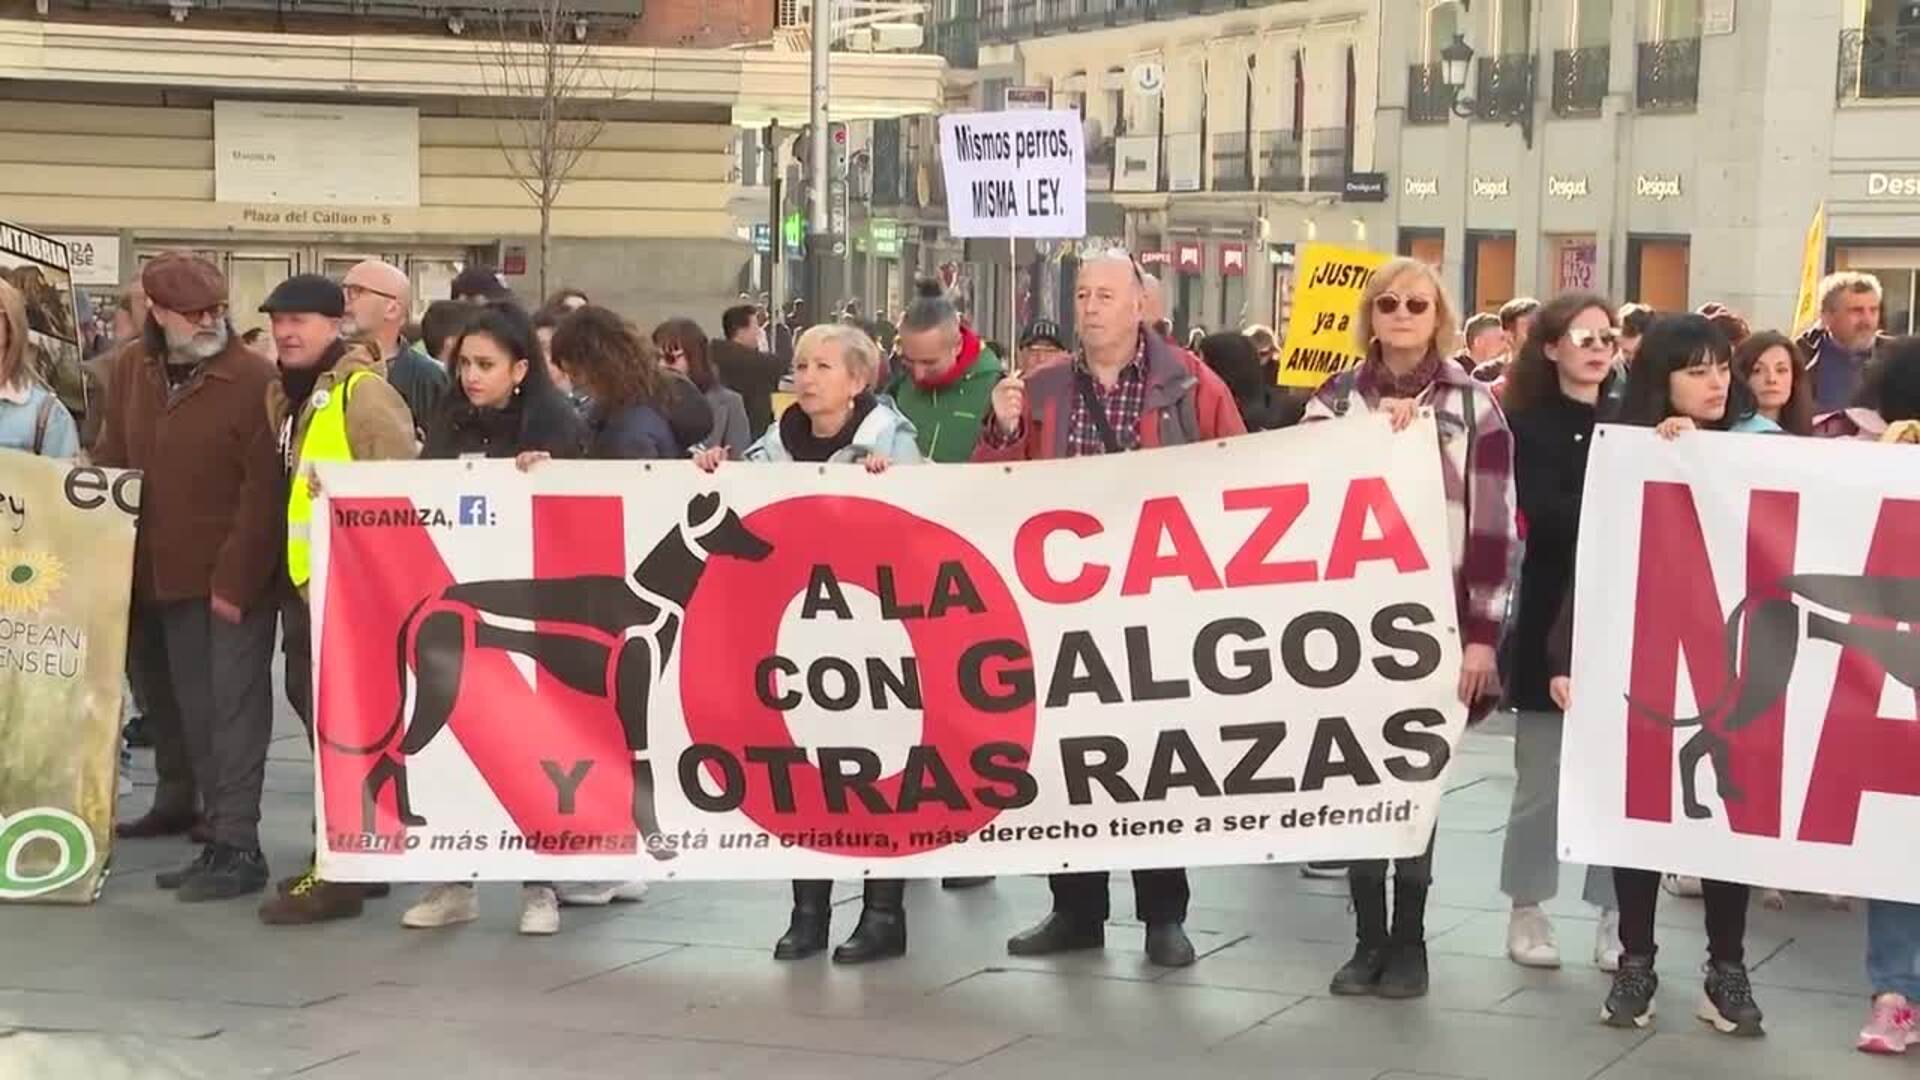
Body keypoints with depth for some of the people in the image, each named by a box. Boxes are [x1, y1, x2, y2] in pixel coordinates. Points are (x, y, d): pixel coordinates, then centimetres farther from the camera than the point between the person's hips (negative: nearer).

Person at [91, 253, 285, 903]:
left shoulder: (253, 378, -12)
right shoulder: (130, 369, 8)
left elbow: (264, 490, -14)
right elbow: (112, 462, 16)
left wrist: (235, 579, -16)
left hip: (236, 578, -6)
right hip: (165, 575, 6)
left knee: (234, 705, -6)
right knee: (189, 708, 16)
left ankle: (236, 844, -6)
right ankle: (182, 802, 28)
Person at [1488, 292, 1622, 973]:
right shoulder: (1528, 424, 0)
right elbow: (1545, 516, -13)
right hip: (1552, 616, -2)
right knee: (1542, 780, 4)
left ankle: (1615, 916, 12)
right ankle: (1527, 911, 18)